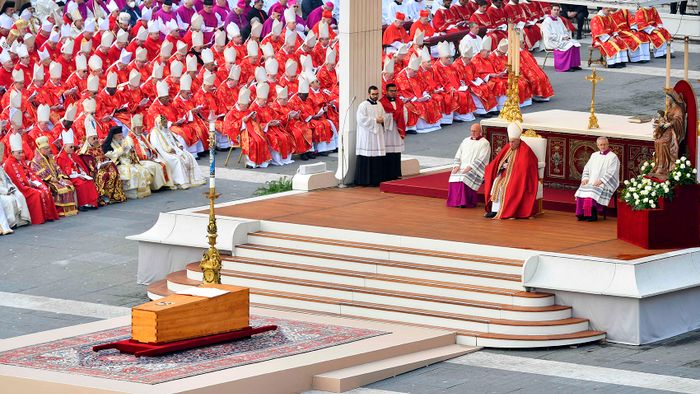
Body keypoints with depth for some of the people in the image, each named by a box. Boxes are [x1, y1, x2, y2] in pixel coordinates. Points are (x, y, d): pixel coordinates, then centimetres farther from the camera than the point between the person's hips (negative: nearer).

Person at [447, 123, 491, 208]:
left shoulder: (484, 143, 3)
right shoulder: (466, 141, 22)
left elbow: (481, 160, -8)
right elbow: (458, 155, 17)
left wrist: (470, 167, -19)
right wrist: (457, 165, -2)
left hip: (475, 169, -5)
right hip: (461, 167, 5)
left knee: (465, 178, -33)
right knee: (454, 177, -26)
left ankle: (465, 202, -25)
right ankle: (455, 200, -21)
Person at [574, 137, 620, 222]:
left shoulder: (613, 157, 0)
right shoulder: (594, 155, 20)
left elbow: (610, 173, -10)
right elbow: (587, 168, 20)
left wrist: (600, 181, -19)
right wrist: (585, 178, 1)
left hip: (605, 183, -5)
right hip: (591, 181, 6)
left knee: (593, 191, -33)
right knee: (582, 190, -24)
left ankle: (593, 215, -26)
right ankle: (582, 214, -21)